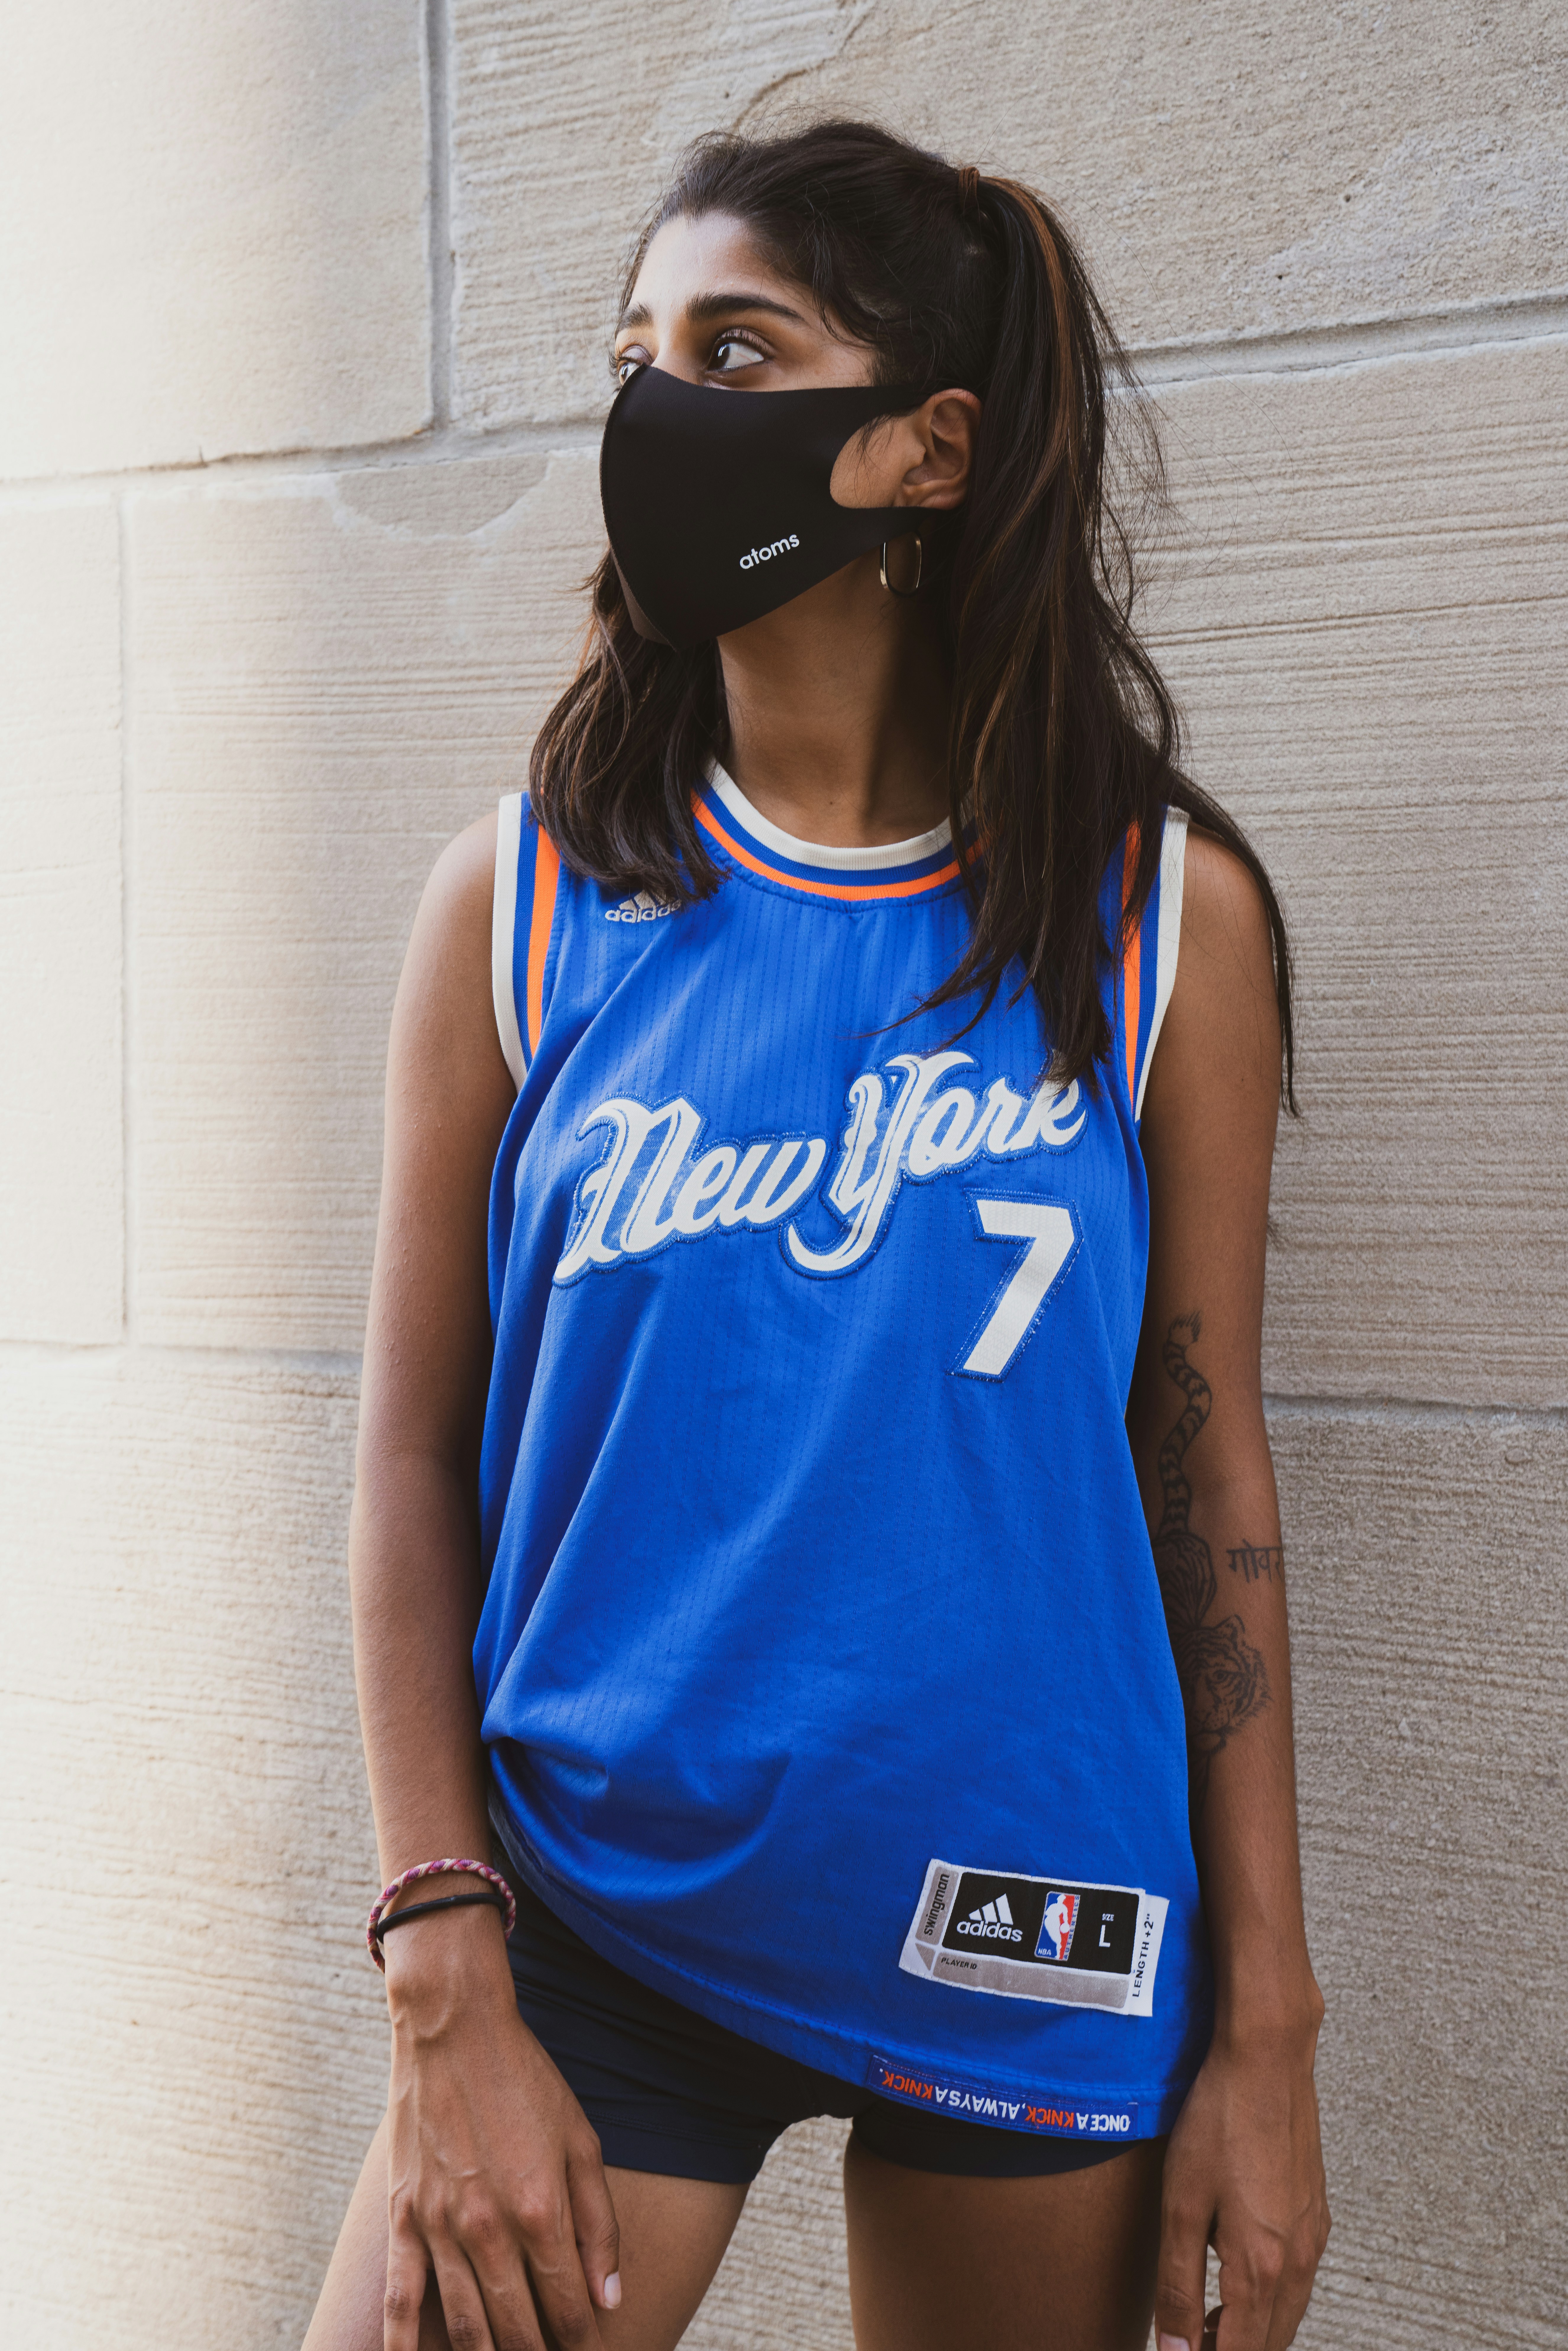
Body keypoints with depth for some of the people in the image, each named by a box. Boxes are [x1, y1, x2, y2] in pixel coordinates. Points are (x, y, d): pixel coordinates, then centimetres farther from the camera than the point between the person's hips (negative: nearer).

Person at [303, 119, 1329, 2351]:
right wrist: (451, 2004, -9)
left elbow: (1207, 1463, 0)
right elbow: (416, 1459, -2)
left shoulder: (1162, 917, -3)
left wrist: (1266, 2027, 0)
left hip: (1033, 1942, 0)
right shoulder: (527, 903, -2)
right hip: (592, 1909, 0)